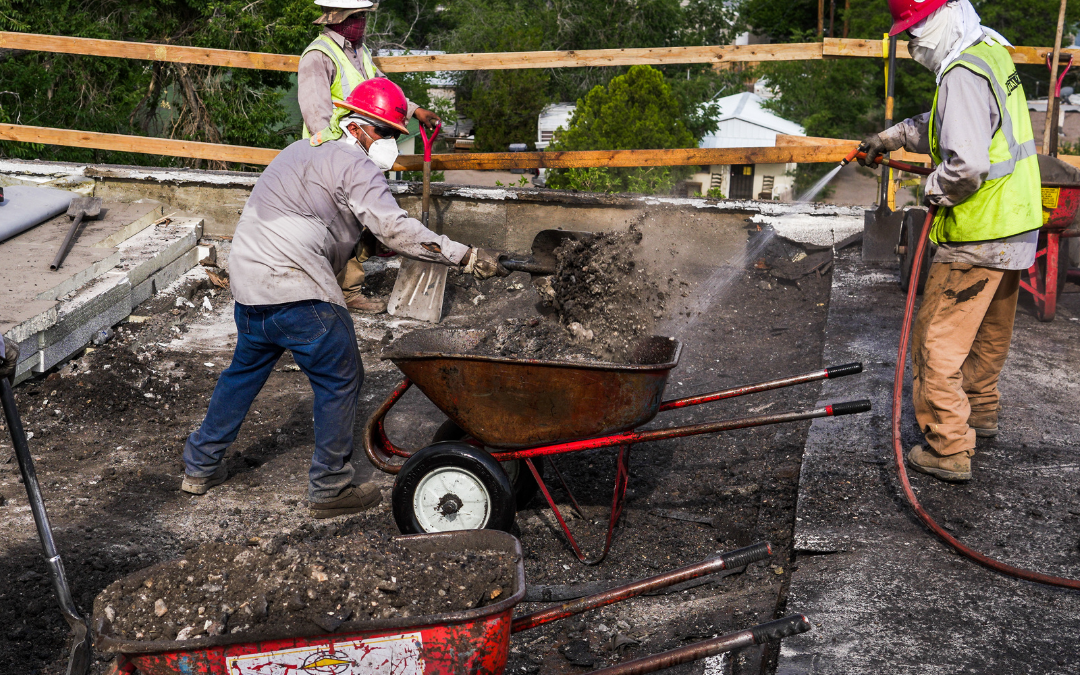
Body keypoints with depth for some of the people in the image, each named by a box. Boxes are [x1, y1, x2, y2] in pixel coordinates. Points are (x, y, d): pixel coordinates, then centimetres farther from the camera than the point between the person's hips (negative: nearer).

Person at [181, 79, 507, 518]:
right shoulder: (354, 164, -10)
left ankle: (200, 467, 35)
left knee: (245, 370, 25)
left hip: (248, 281, 10)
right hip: (295, 290, -10)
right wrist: (466, 256, -20)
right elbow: (395, 228, -20)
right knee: (340, 381, 3)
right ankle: (329, 489, 11)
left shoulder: (306, 150, 21)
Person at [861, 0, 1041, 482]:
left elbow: (966, 166, -31)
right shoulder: (991, 52, 10)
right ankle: (980, 410, 44)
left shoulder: (963, 74, -23)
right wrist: (893, 137, 28)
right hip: (1015, 225, 10)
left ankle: (948, 450, 3)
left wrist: (934, 189, -13)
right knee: (989, 330, 26)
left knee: (938, 342, -2)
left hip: (978, 237, -10)